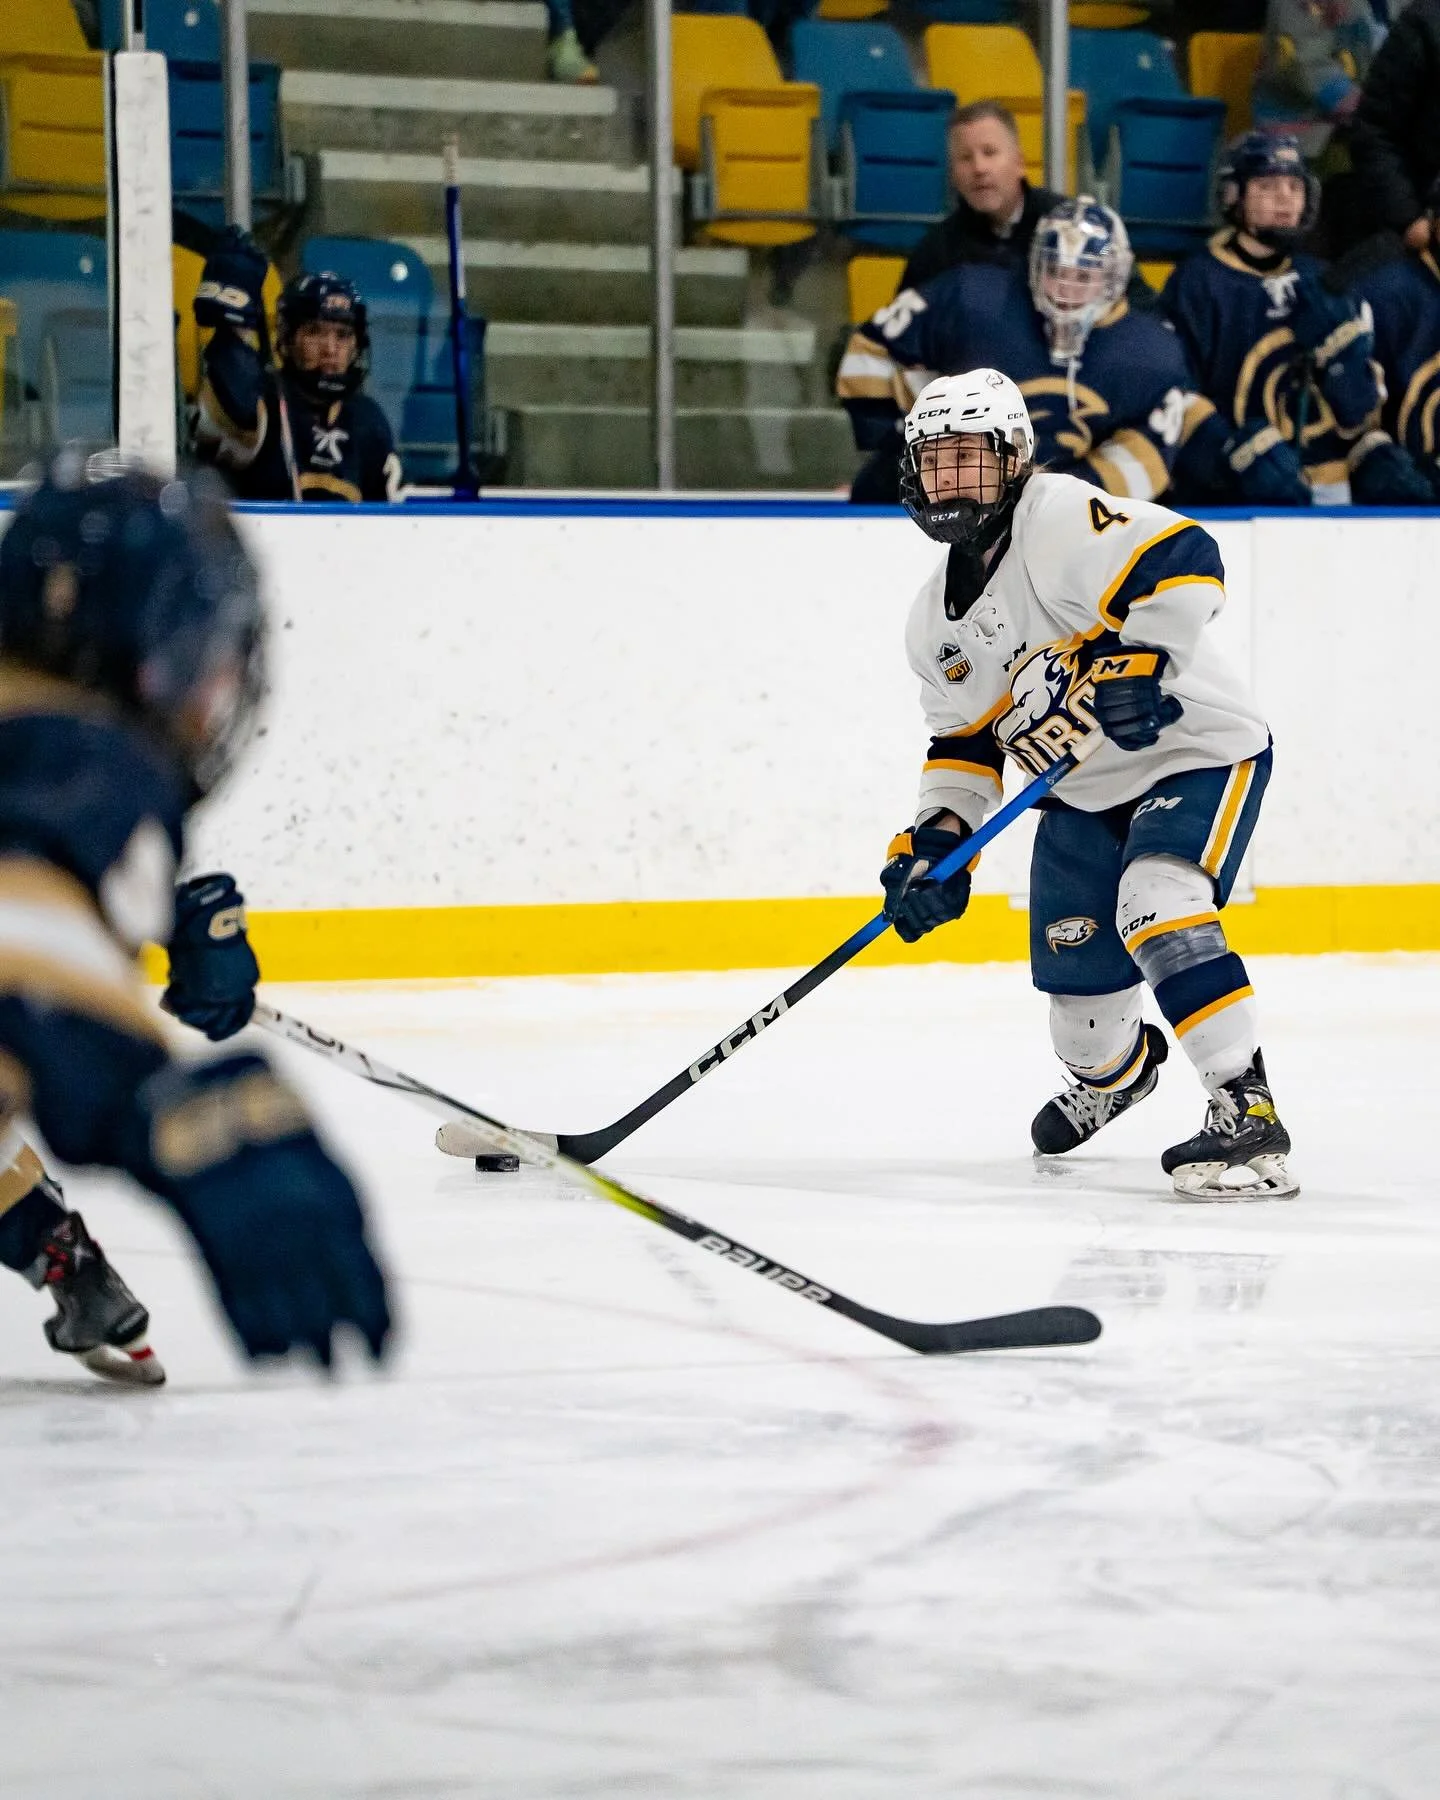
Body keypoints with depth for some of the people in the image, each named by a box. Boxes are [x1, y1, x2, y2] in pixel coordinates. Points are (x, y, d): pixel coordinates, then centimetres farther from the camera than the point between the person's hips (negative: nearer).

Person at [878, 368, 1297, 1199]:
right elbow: (965, 742, 11)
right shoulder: (937, 621, 5)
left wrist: (1144, 663, -39)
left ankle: (1248, 1111, -29)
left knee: (1158, 906, -31)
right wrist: (938, 838, -2)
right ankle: (1115, 1069, 48)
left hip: (1200, 750, -8)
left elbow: (1184, 561, -33)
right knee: (1076, 976, 11)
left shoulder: (1061, 522, -22)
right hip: (1085, 795, 8)